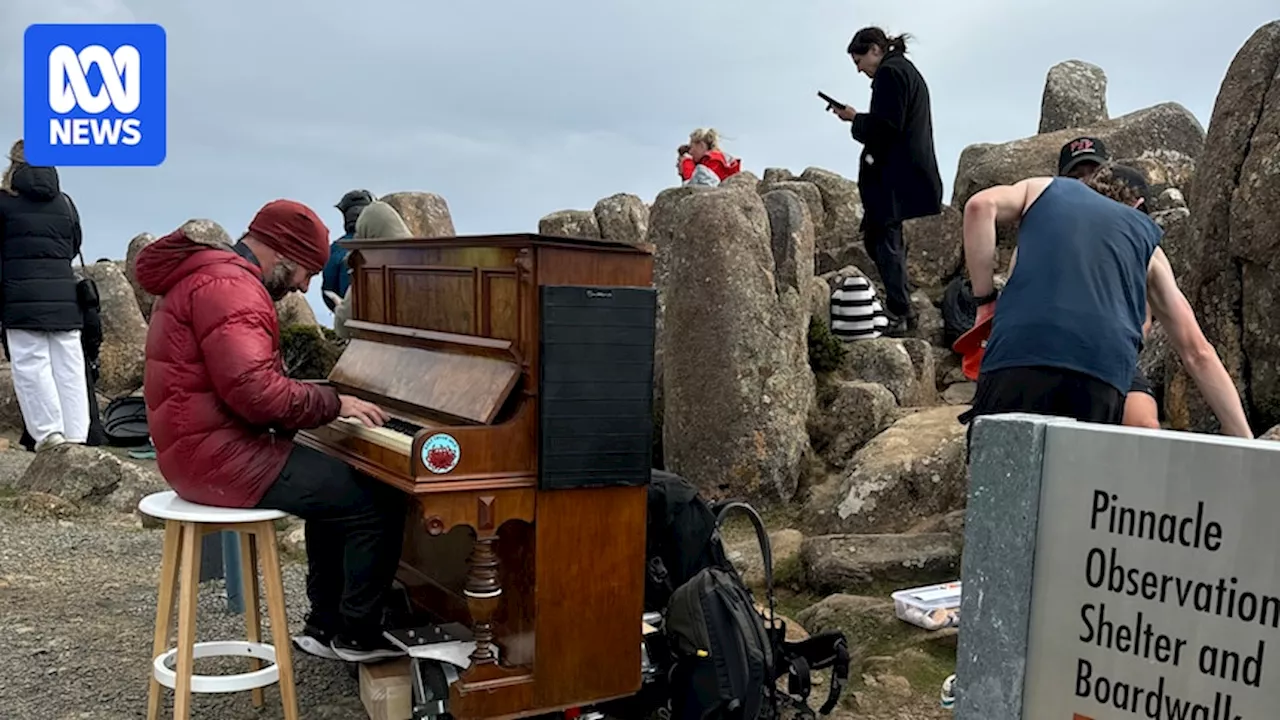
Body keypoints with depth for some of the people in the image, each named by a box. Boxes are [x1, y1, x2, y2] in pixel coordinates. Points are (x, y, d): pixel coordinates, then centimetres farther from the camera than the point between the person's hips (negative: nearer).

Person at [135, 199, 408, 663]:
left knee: (338, 488, 21)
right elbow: (256, 390, -29)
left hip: (207, 444, 11)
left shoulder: (207, 275, 18)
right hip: (222, 455, -11)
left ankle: (325, 626, 21)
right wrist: (333, 402, -15)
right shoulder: (228, 286, -18)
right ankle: (357, 636, 6)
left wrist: (326, 406, 9)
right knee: (377, 501, -10)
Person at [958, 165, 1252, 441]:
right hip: (1103, 379, 2)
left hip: (1018, 355, -1)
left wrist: (985, 301, 8)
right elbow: (1197, 353, 25)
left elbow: (980, 205, 4)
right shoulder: (1146, 235, 29)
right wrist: (1244, 440, 26)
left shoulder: (1043, 189, 28)